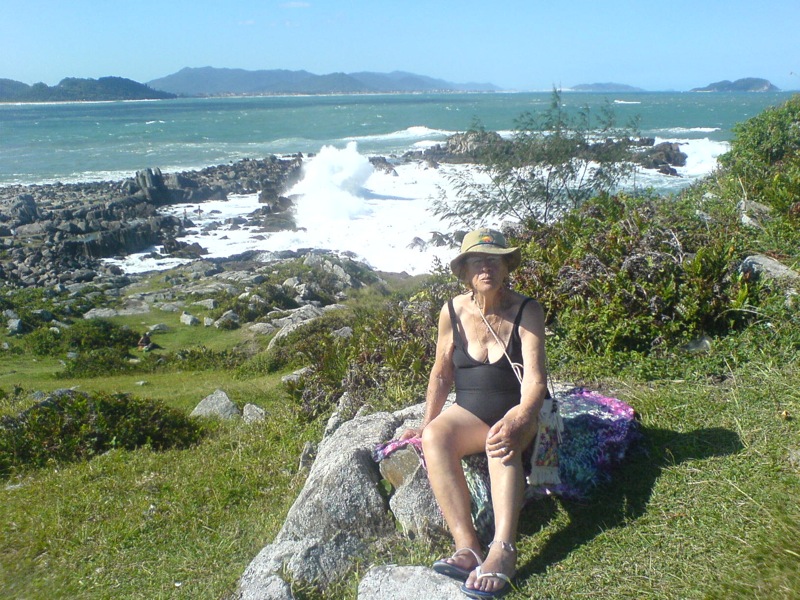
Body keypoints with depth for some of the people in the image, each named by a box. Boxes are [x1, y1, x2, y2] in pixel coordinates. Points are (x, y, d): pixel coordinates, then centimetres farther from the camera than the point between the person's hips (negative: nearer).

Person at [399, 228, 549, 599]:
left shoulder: (527, 311, -10)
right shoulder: (453, 312, -2)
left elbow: (535, 379, -20)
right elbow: (441, 373, 8)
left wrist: (517, 420, -39)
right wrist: (426, 423, 1)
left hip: (518, 410, -2)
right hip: (471, 411, 3)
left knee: (503, 440, -38)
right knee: (435, 435, -31)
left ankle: (503, 549, -51)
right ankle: (466, 547, -41)